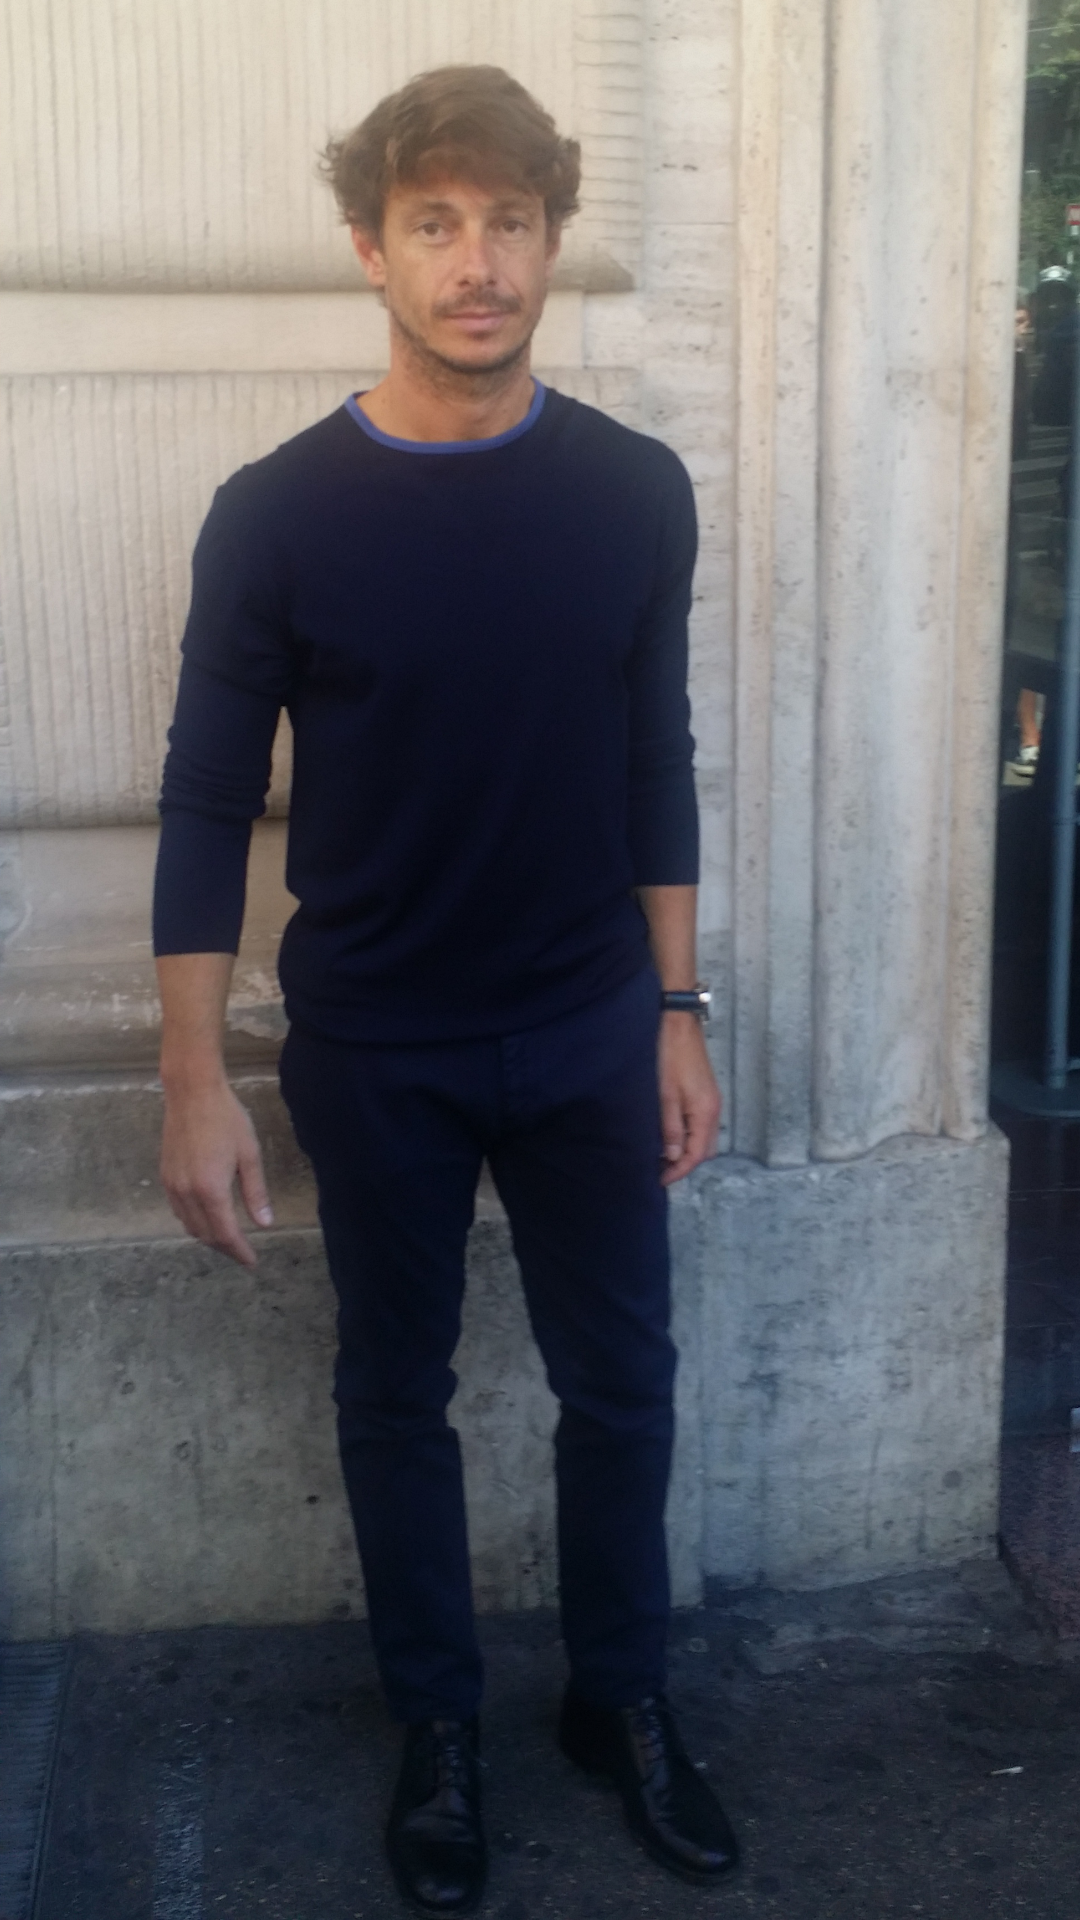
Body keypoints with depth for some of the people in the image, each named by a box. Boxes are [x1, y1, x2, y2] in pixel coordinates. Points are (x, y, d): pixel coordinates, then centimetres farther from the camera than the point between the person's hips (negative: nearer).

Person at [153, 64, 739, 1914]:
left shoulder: (636, 492, -3)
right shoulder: (277, 514, -11)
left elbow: (657, 768, 4)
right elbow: (209, 801, -7)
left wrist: (678, 1016, 5)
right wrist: (195, 1079, -10)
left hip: (591, 1035, 2)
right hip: (375, 1052, -2)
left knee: (620, 1382, 13)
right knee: (396, 1396, 13)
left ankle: (622, 1699, 36)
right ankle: (438, 1729, 33)